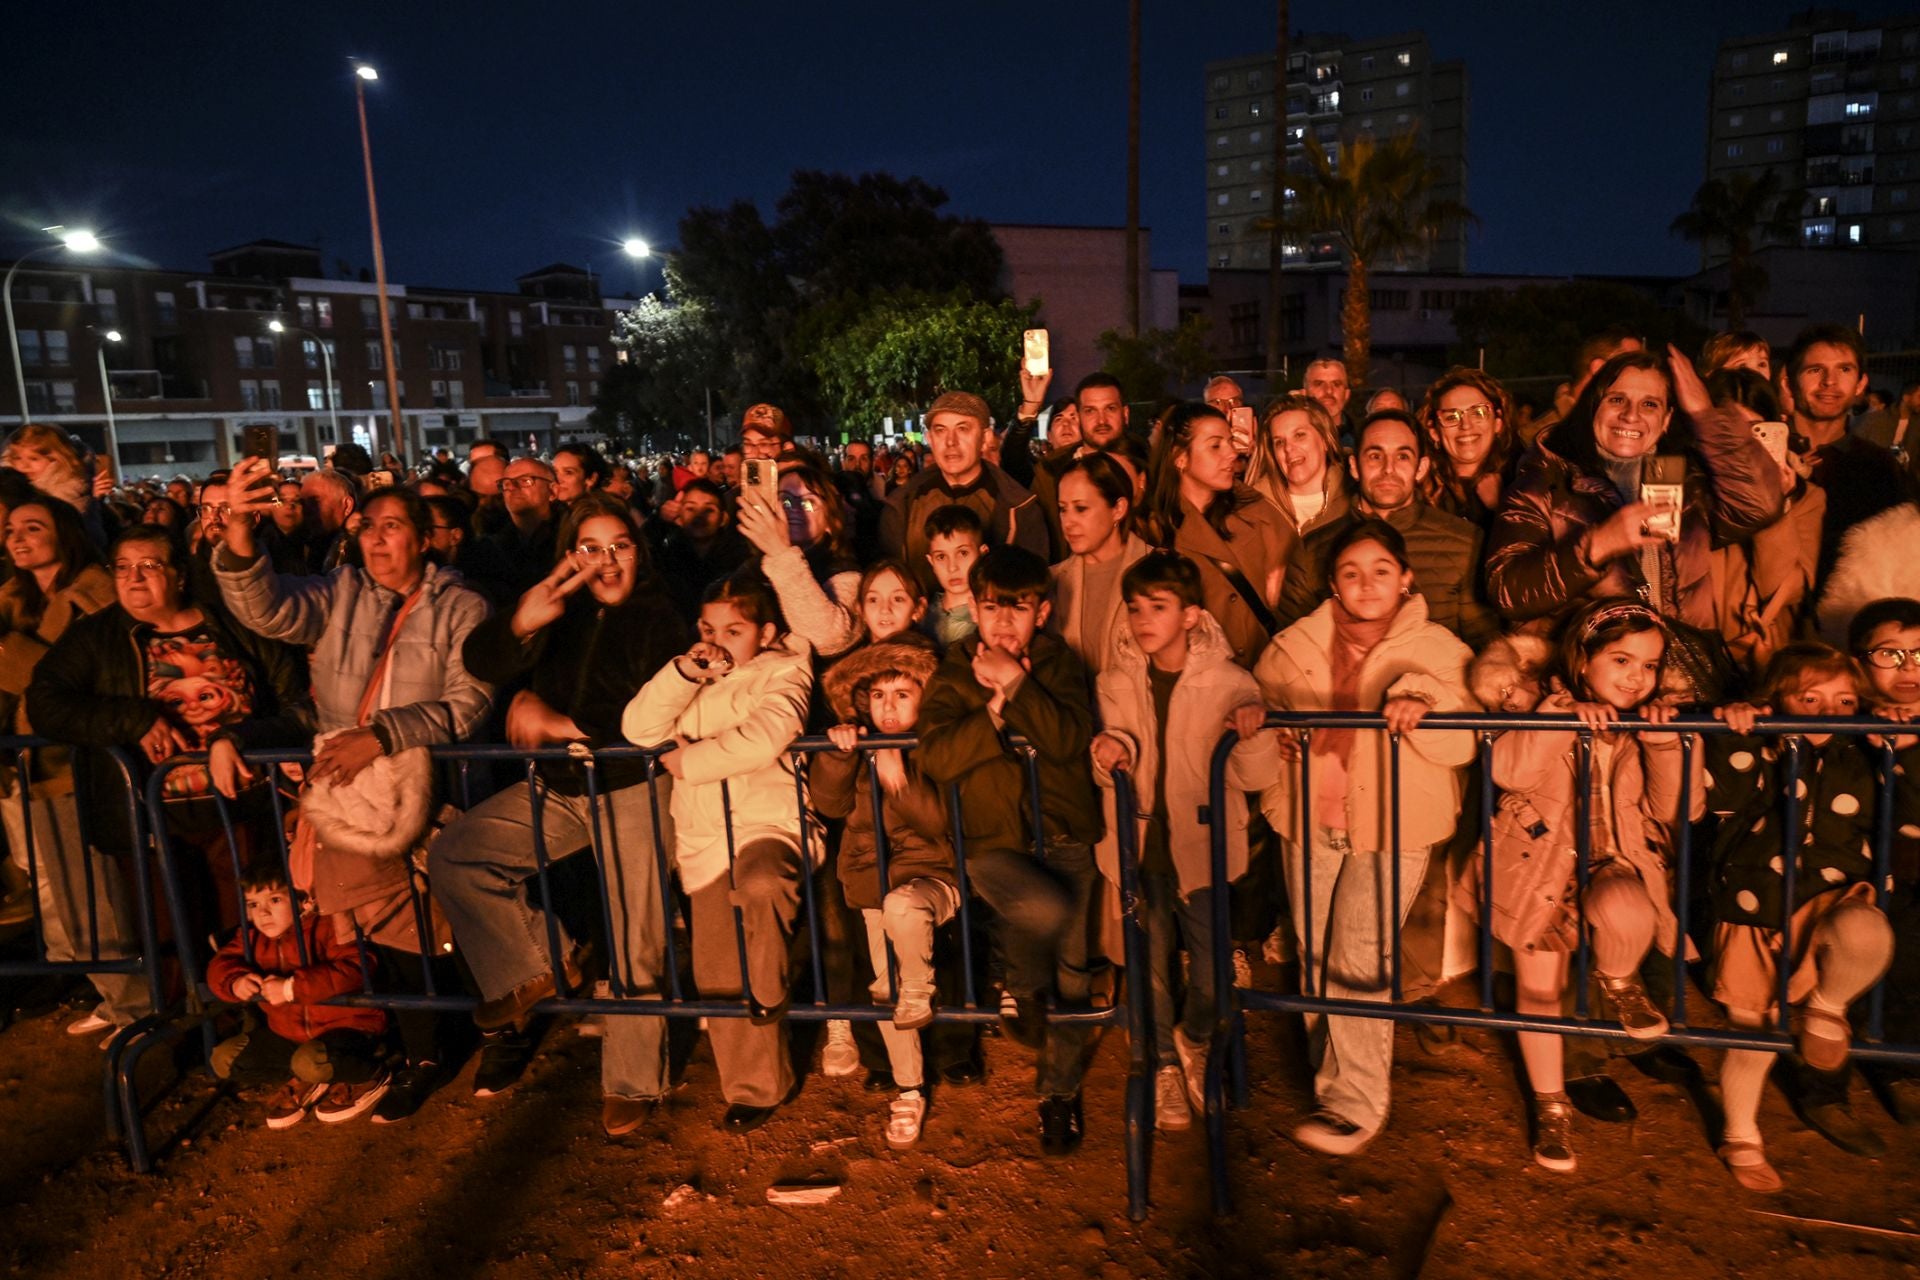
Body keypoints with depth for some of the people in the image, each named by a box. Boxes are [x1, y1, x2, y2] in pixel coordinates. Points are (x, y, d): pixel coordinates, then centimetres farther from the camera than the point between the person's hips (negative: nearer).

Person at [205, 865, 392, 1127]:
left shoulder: (327, 927, -22)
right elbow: (220, 966, 1)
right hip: (287, 1033, 8)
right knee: (224, 1059, 0)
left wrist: (292, 987, -37)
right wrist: (235, 982, -23)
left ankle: (371, 1075, -2)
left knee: (311, 1061, -35)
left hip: (347, 1026, -8)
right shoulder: (252, 937, 2)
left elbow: (354, 970, -36)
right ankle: (305, 1083, 14)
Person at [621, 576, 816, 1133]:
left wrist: (688, 761, -8)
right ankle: (752, 1088, 21)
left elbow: (762, 740, -18)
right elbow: (638, 729, 3)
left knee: (760, 886, -39)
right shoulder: (694, 679, 18)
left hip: (768, 822, -5)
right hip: (705, 838, 5)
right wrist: (683, 674, -9)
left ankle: (767, 998, -15)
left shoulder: (783, 671, 1)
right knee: (717, 978, 6)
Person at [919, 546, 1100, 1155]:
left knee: (1071, 968, 6)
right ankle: (1023, 989, 4)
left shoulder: (1059, 664, 5)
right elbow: (935, 757, -10)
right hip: (994, 841, -1)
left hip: (1064, 835, 2)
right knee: (1046, 908, -30)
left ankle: (1059, 1089, 30)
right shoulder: (954, 672, 5)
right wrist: (995, 707, -15)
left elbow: (1069, 740, -13)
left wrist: (1014, 684, -17)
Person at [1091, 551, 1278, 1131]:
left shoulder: (1227, 681, -7)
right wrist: (1111, 752, -19)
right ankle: (1163, 1066, 33)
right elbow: (1110, 773, 4)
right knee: (1152, 966, 7)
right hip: (1140, 844, 2)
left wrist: (1252, 734, -27)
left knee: (1212, 972, 1)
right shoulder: (1117, 680, 1)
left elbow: (1256, 776, -7)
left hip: (1203, 844, -1)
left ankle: (1194, 1041, 36)